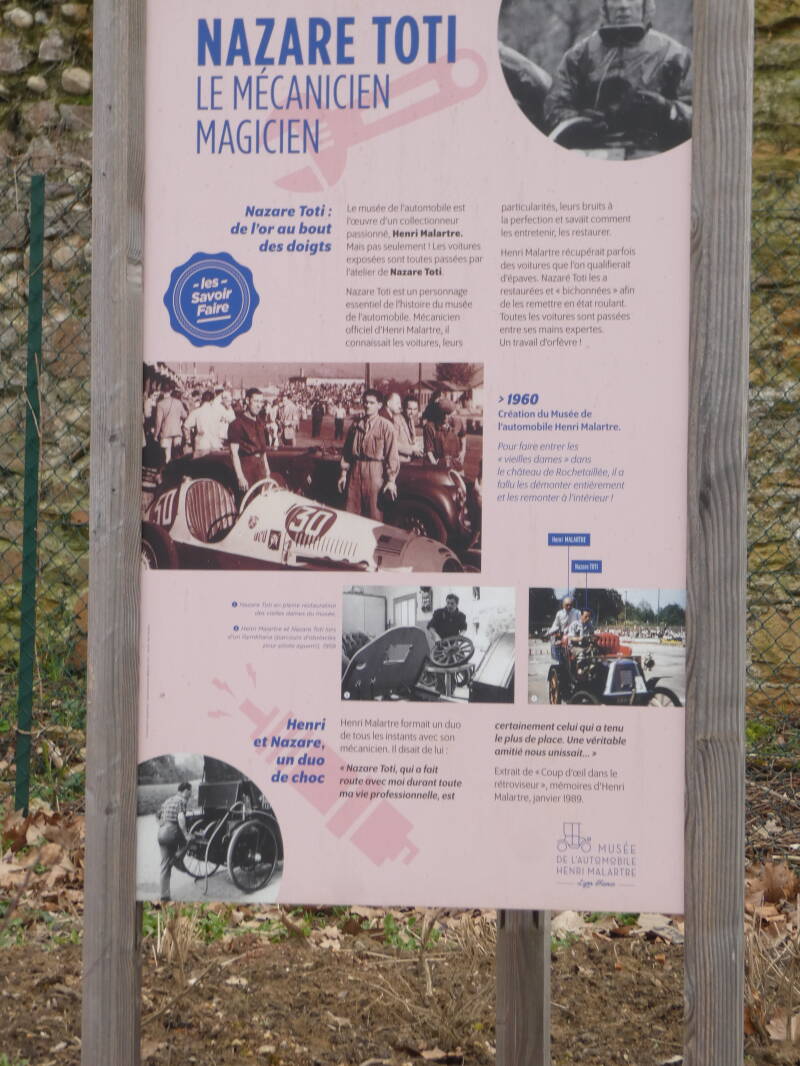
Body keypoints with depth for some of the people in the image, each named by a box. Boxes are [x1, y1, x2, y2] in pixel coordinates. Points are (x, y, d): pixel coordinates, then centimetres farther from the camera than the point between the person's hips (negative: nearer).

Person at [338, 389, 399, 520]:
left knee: (374, 515, 1)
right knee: (352, 511, 9)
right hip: (355, 472, 5)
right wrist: (344, 473, 11)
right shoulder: (356, 424, 9)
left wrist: (391, 480, -13)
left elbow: (392, 455, -9)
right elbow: (347, 450, 14)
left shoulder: (386, 427, -7)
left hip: (375, 474, -5)